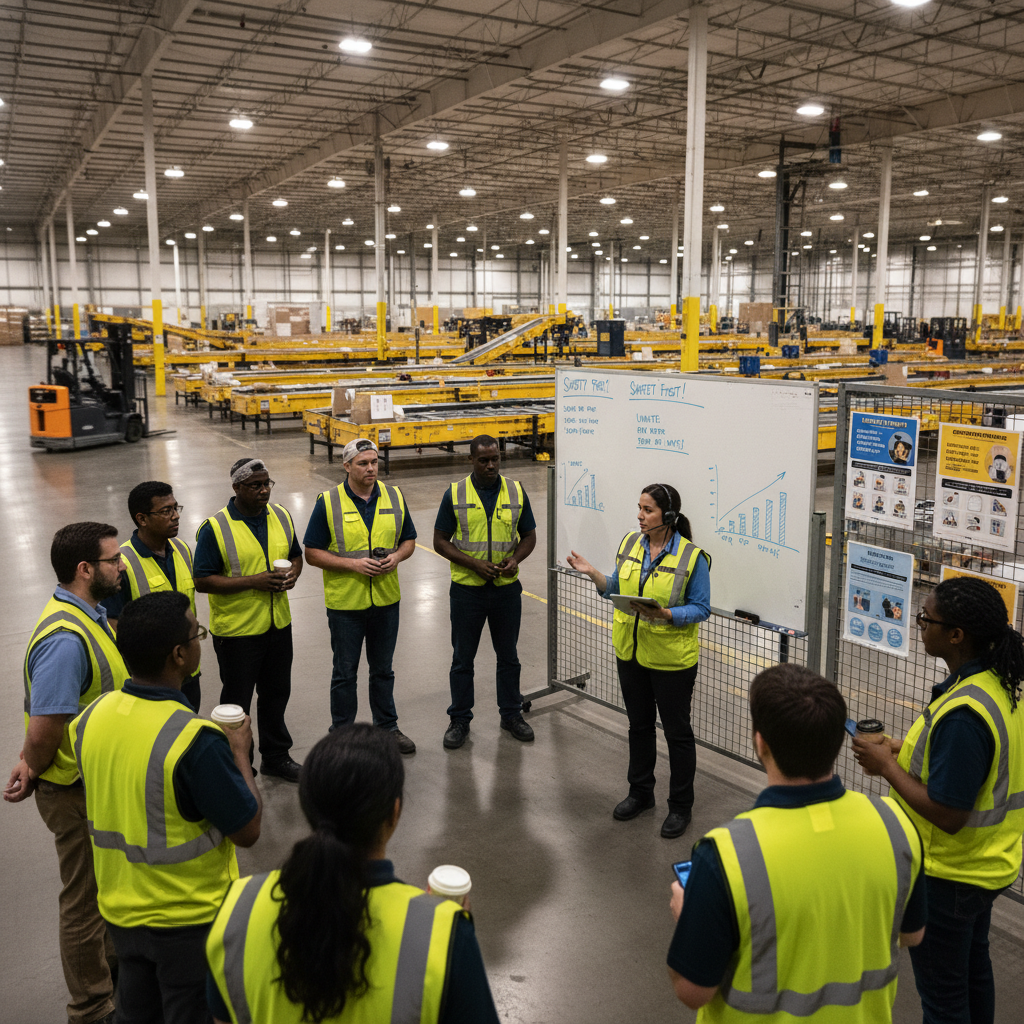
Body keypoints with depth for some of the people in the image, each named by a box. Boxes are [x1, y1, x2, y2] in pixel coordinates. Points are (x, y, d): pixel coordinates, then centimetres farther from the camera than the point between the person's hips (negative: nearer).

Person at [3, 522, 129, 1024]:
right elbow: (43, 732, -29)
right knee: (86, 898, 10)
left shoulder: (88, 614, 2)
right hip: (78, 792, -9)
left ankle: (111, 959, 50)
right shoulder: (65, 639, -31)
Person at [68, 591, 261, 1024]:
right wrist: (239, 752, -7)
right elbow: (247, 830, -20)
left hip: (119, 909, 6)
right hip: (190, 918, -6)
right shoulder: (196, 740, -31)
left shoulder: (90, 718, -10)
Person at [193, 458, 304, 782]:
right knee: (236, 704, 7)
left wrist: (292, 574, -7)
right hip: (237, 630, -5)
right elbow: (203, 581, -16)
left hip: (278, 624, 6)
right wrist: (254, 581, -24)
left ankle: (276, 756, 36)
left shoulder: (281, 516, 3)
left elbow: (295, 555, 17)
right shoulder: (215, 528, -15)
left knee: (276, 694, 19)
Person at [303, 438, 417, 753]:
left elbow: (409, 540, 10)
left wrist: (397, 556, -12)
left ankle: (387, 727, 32)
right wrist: (353, 564, -19)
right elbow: (312, 552, -8)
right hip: (345, 602, -3)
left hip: (386, 600, 3)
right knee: (345, 672, 10)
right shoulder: (328, 503, -9)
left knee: (383, 669, 17)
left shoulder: (394, 497, 2)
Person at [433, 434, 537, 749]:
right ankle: (460, 720, 21)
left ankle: (511, 714, 28)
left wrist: (515, 559, -13)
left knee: (508, 655, 13)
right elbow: (440, 541, -4)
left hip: (507, 588, 2)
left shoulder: (516, 492, 2)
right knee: (462, 658, 8)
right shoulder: (455, 494, -4)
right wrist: (473, 563, -17)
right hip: (467, 589, -2)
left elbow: (529, 536, 8)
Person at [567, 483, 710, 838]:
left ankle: (681, 806, 24)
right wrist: (593, 574, -7)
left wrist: (665, 614, -28)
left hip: (672, 659, -5)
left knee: (677, 731, 8)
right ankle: (640, 792, 38)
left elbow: (701, 609, -13)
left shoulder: (692, 556, -16)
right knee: (639, 724, 20)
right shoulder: (630, 543, 0)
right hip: (631, 652, 6)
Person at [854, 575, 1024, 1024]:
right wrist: (908, 750, 0)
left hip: (949, 875, -9)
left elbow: (947, 815, -30)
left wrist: (887, 766, -20)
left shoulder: (962, 714, -33)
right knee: (973, 965, 29)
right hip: (987, 863, 9)